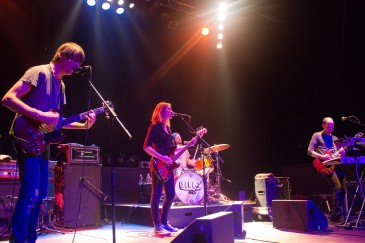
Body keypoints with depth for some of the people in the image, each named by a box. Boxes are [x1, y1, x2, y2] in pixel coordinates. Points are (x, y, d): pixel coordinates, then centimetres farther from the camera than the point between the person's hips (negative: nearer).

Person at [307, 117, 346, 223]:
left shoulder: (334, 138, 24)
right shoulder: (317, 136, 6)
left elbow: (340, 153, 21)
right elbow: (309, 151, -2)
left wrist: (342, 151, -2)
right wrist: (321, 157, -15)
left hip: (336, 164, 6)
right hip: (325, 166, -6)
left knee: (345, 187, -7)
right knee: (338, 187, -22)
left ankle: (335, 214, 6)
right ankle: (336, 215, -13)